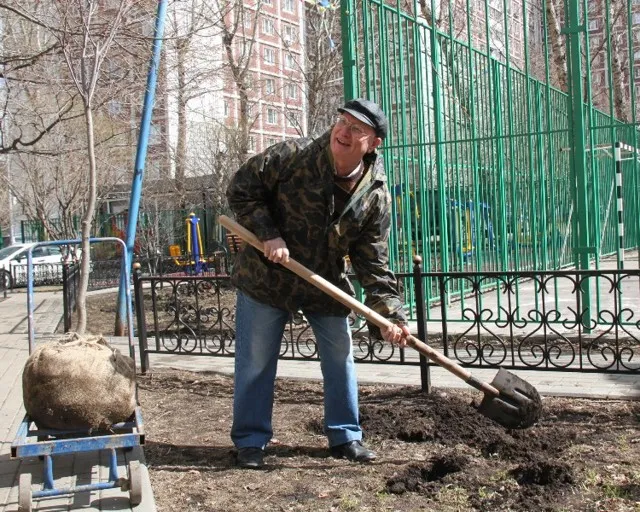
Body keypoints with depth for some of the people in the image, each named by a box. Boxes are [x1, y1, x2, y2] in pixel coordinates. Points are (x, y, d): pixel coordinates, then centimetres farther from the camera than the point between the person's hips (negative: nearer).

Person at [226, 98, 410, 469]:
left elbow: (373, 261, -9)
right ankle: (251, 441, 18)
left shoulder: (376, 196, -11)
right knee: (256, 362, 3)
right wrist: (267, 234, -23)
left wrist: (389, 314, -18)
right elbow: (241, 190, -11)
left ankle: (345, 436, 25)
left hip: (327, 285, 3)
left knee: (341, 358, 9)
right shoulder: (292, 156, -18)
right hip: (266, 277, -2)